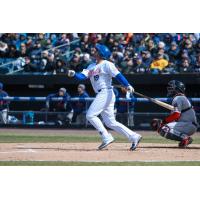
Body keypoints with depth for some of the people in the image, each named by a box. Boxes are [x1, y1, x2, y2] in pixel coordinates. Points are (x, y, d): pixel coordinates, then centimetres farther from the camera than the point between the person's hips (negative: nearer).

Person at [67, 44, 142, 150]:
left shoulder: (107, 64, -4)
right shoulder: (92, 66, 20)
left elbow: (118, 75, -14)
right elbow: (82, 76, 9)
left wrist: (127, 85, -27)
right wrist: (74, 74, -12)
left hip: (106, 93, -8)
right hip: (100, 95, 8)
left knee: (90, 115, -13)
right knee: (110, 122, 7)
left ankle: (106, 137, -9)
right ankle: (133, 137, 9)